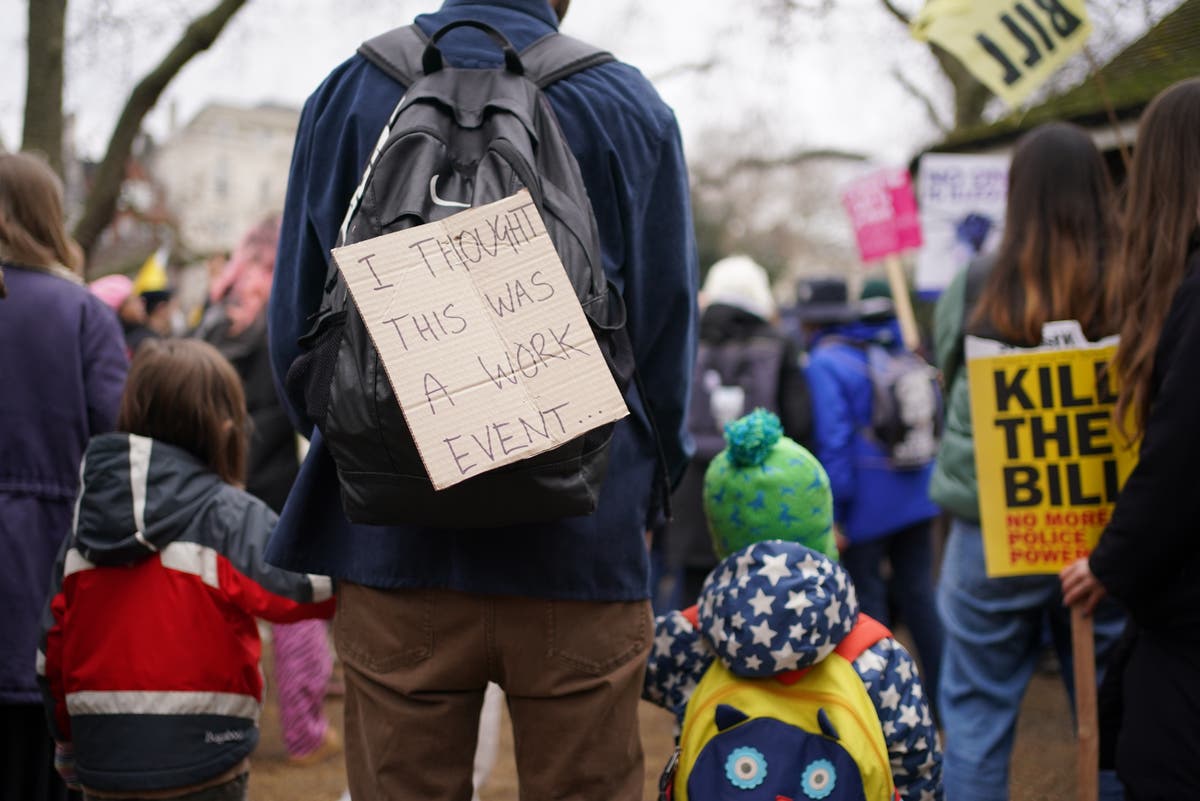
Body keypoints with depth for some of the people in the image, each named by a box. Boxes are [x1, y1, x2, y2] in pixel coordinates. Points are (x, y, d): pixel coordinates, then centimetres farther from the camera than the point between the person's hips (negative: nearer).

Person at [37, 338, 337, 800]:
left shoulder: (85, 519, 6)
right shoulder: (232, 518, -11)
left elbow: (53, 641, 10)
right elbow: (307, 585, -18)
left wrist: (66, 742, 21)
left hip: (101, 761, 5)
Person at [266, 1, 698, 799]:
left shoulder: (347, 93, 4)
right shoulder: (629, 106, 0)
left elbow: (296, 323, 7)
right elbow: (668, 335, 3)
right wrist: (646, 493, 17)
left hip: (392, 542, 2)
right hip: (581, 544, -1)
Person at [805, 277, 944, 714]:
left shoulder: (825, 363, -11)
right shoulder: (904, 354, 8)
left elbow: (832, 439, -17)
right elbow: (935, 417, 12)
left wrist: (833, 512, -15)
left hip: (868, 501, -6)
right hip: (917, 493, 6)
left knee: (866, 595, 5)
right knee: (918, 590, 13)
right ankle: (943, 692, 16)